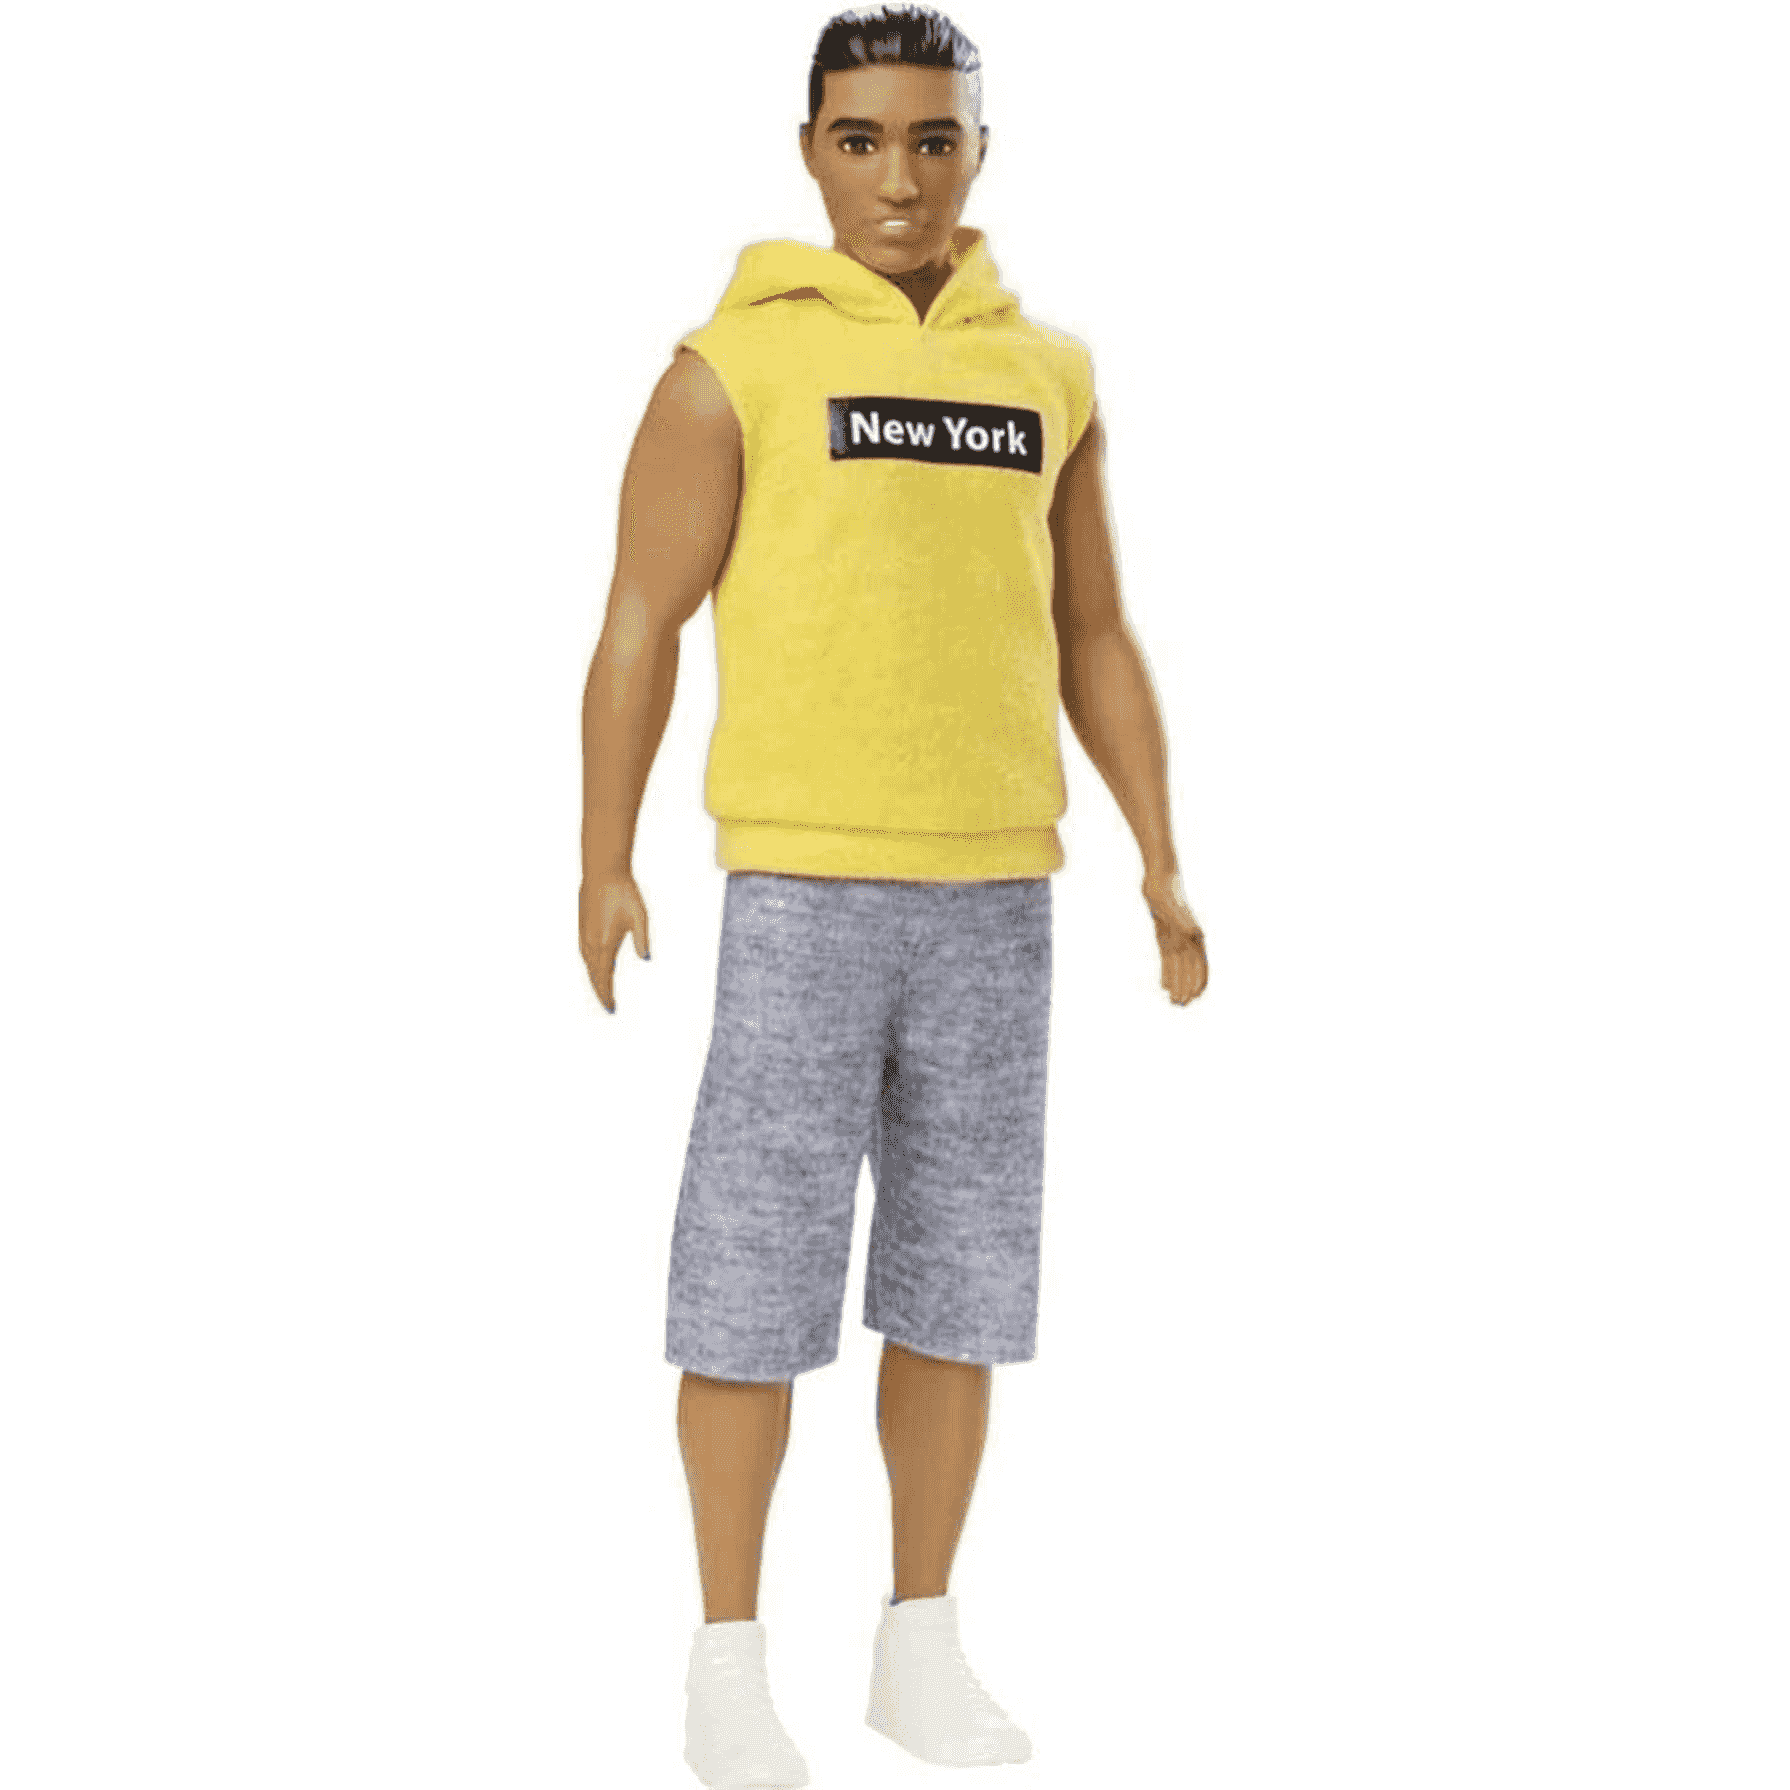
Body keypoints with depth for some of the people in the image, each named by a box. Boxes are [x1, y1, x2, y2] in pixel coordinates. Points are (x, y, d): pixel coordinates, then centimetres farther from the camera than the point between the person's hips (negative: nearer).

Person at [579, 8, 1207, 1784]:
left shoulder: (1046, 374, 11)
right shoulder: (734, 364, -3)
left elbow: (1095, 641, 14)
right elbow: (640, 624, -5)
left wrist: (1162, 863, 6)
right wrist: (605, 864, -13)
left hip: (996, 896, 4)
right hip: (799, 887, -4)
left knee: (960, 1279, 8)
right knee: (759, 1271, -2)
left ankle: (920, 1645, 19)